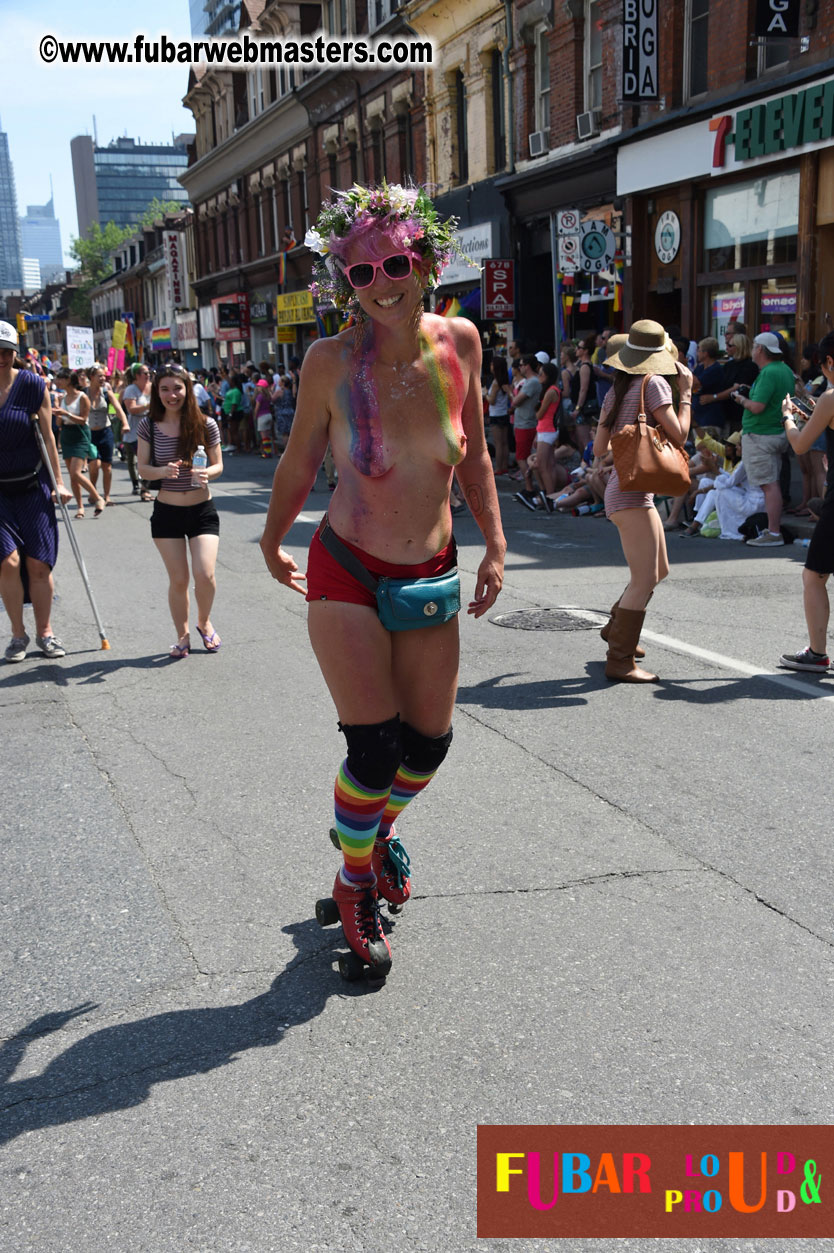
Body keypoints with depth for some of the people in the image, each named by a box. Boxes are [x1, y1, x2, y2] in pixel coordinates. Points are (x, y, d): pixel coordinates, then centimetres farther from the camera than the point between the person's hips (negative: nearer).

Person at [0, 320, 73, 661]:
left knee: (39, 563, 1)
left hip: (32, 486, 0)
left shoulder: (33, 386, -4)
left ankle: (45, 633, 15)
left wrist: (58, 481, 0)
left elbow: (47, 436, 1)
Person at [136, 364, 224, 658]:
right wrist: (163, 471, -21)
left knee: (204, 574, -11)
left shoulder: (205, 425, -5)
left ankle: (204, 622, 20)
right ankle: (182, 635, 24)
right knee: (178, 580, 2)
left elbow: (219, 465, 1)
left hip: (202, 510, -1)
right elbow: (142, 468, 0)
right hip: (166, 512, 1)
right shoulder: (148, 426, -3)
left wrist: (207, 473, -22)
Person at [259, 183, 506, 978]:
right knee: (374, 749, -7)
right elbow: (298, 462, 1)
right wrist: (272, 546, 13)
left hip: (431, 578, 4)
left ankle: (376, 828, 44)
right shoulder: (330, 360, -14)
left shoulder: (459, 342, -5)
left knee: (430, 741, 10)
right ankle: (355, 883, 23)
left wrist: (495, 544, 3)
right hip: (347, 573, -3)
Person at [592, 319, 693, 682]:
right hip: (632, 493, -9)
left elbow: (599, 449, 13)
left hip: (622, 489, 9)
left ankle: (616, 627, 35)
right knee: (644, 579, -9)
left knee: (659, 570, 21)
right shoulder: (654, 384, -10)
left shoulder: (616, 390, 12)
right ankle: (620, 662, -6)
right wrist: (686, 392, 0)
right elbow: (678, 434, -10)